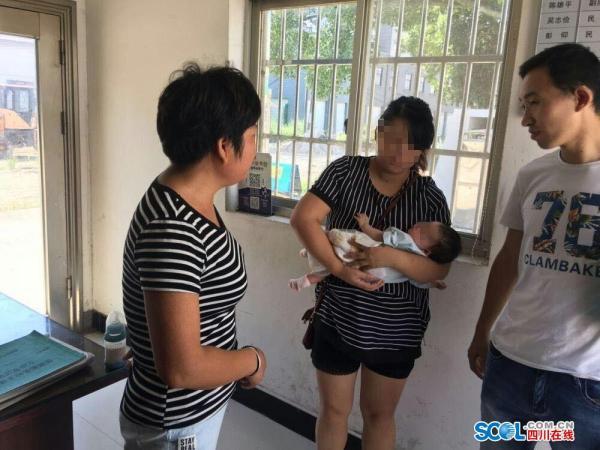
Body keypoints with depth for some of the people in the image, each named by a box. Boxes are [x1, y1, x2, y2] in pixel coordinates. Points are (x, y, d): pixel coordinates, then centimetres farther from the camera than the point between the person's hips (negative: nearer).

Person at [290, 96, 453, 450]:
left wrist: (391, 257, -27)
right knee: (334, 409, 16)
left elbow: (439, 269, -9)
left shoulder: (430, 197, -5)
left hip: (396, 328, 1)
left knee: (379, 413, 19)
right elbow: (303, 218, -15)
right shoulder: (345, 172, -6)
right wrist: (339, 269, -24)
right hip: (338, 318, 0)